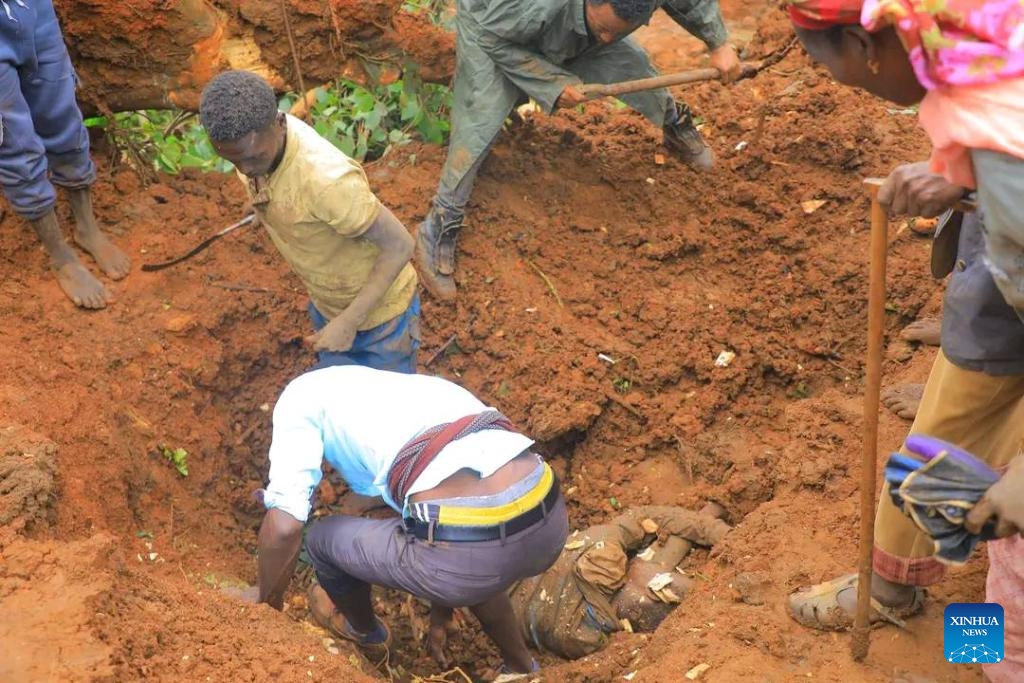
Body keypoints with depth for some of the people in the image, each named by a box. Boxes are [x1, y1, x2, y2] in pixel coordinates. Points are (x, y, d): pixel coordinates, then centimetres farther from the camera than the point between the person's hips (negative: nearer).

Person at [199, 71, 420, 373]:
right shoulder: (252, 137, -18)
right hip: (327, 305, 7)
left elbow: (400, 245, -30)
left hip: (378, 308, -6)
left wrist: (349, 322, -27)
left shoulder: (326, 179, -41)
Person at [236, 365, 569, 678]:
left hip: (470, 549, -7)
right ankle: (522, 669, 53)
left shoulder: (302, 394, 15)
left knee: (323, 537, 23)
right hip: (551, 523, 7)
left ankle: (365, 631, 50)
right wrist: (441, 612, 55)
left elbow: (284, 525, 3)